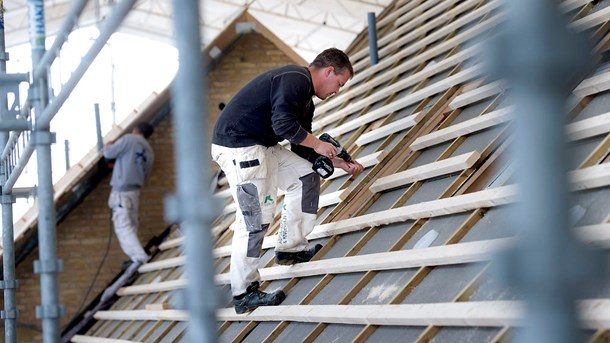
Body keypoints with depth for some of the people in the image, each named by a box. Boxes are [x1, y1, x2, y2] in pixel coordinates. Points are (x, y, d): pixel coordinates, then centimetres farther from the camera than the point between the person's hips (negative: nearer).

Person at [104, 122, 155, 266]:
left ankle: (140, 258, -18)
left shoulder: (129, 139, -7)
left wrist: (107, 146, 15)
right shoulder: (149, 151, 14)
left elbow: (109, 153, -8)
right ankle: (136, 257, 18)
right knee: (132, 225, 17)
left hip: (121, 191, -7)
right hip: (135, 191, 7)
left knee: (123, 226, -9)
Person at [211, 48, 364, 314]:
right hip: (236, 145, -11)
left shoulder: (306, 100, 19)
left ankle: (290, 249, 17)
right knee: (256, 217, -12)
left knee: (306, 177, 14)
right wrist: (317, 144, -12)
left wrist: (339, 163, 18)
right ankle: (244, 294, -6)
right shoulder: (295, 79, -14)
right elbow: (283, 123, -26)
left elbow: (302, 150, 23)